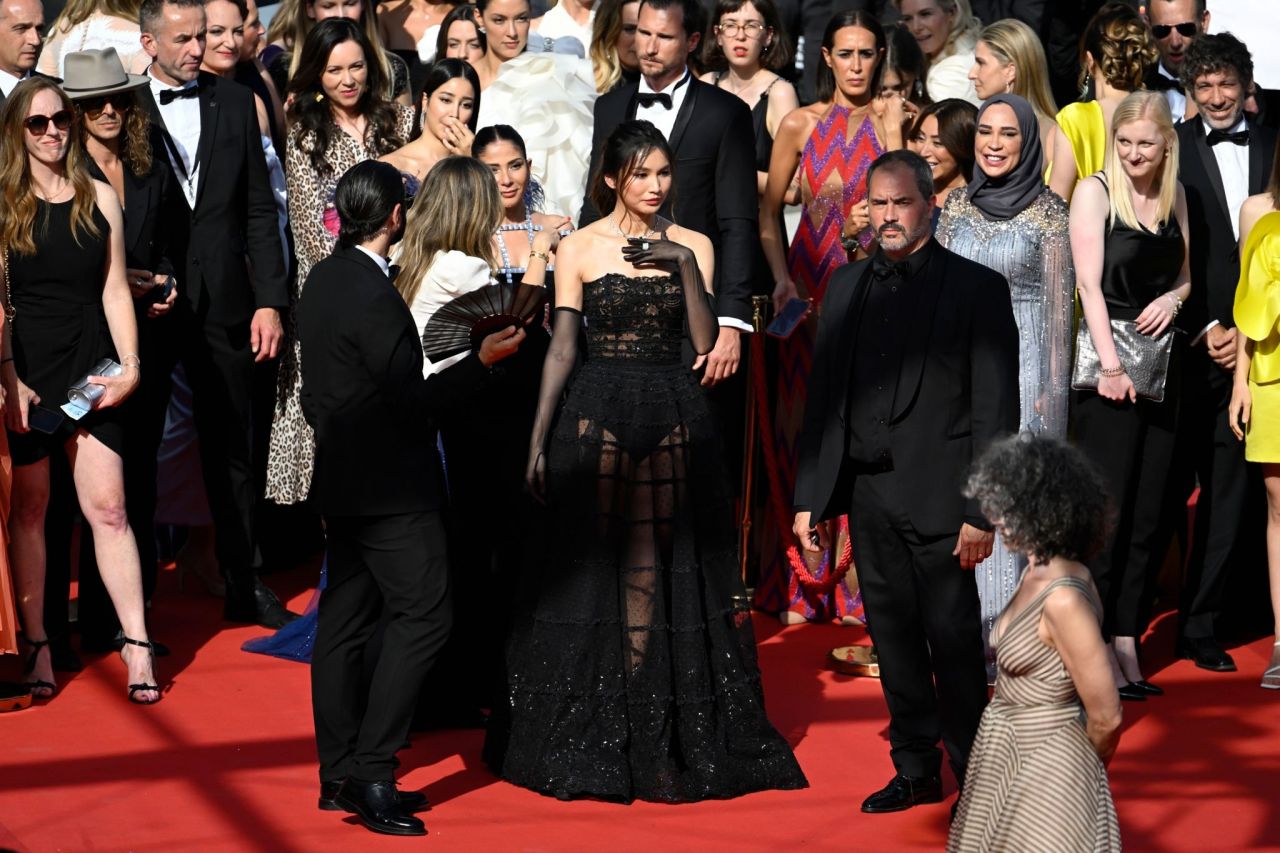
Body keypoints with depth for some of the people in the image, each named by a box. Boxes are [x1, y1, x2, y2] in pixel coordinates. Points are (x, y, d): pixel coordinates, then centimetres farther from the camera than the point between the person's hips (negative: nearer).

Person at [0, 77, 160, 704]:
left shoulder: (99, 198, 9)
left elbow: (114, 289, 9)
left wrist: (130, 366, -1)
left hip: (89, 371, 2)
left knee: (107, 507, -3)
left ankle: (137, 644, -2)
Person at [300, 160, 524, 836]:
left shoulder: (323, 279, 9)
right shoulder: (375, 299, -20)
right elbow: (413, 399, -19)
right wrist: (483, 361, -13)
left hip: (343, 481, 10)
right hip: (389, 488, -10)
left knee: (344, 618, 10)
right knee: (423, 615, -8)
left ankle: (339, 777, 15)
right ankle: (371, 771, -12)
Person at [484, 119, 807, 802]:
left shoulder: (692, 246, 7)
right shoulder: (580, 248, 2)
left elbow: (705, 342, -2)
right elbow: (562, 347, 1)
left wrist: (685, 265, -13)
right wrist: (538, 441, -2)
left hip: (673, 414, 1)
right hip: (597, 414, -1)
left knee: (659, 564, 2)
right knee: (595, 566, 1)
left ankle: (657, 731, 10)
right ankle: (594, 736, 10)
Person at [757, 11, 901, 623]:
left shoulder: (893, 118, 2)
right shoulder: (801, 124, 7)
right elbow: (768, 211, 10)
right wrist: (781, 276, -2)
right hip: (810, 289, 2)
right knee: (808, 423, 2)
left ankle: (864, 581, 4)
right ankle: (804, 583, 8)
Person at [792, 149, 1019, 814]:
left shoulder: (976, 287, -4)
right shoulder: (848, 286, 11)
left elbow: (996, 409, -7)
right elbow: (822, 398, 13)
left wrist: (982, 510, -12)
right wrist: (810, 497, 8)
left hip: (938, 498, -5)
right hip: (869, 495, 5)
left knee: (953, 639, -1)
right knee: (893, 635, 10)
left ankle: (974, 776, 11)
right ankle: (916, 770, 20)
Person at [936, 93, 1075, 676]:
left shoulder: (1049, 212, -5)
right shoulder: (957, 205, 8)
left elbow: (1060, 304, -5)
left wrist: (1052, 387, -8)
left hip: (1023, 366, -4)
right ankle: (971, 629, 11)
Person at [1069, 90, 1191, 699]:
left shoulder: (1174, 195, 11)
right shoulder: (1095, 192, -5)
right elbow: (1089, 282, -11)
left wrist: (1175, 296, -2)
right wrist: (1110, 364, -18)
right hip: (1106, 358, -6)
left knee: (1149, 511, 5)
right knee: (1106, 508, -7)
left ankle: (1127, 641, 10)